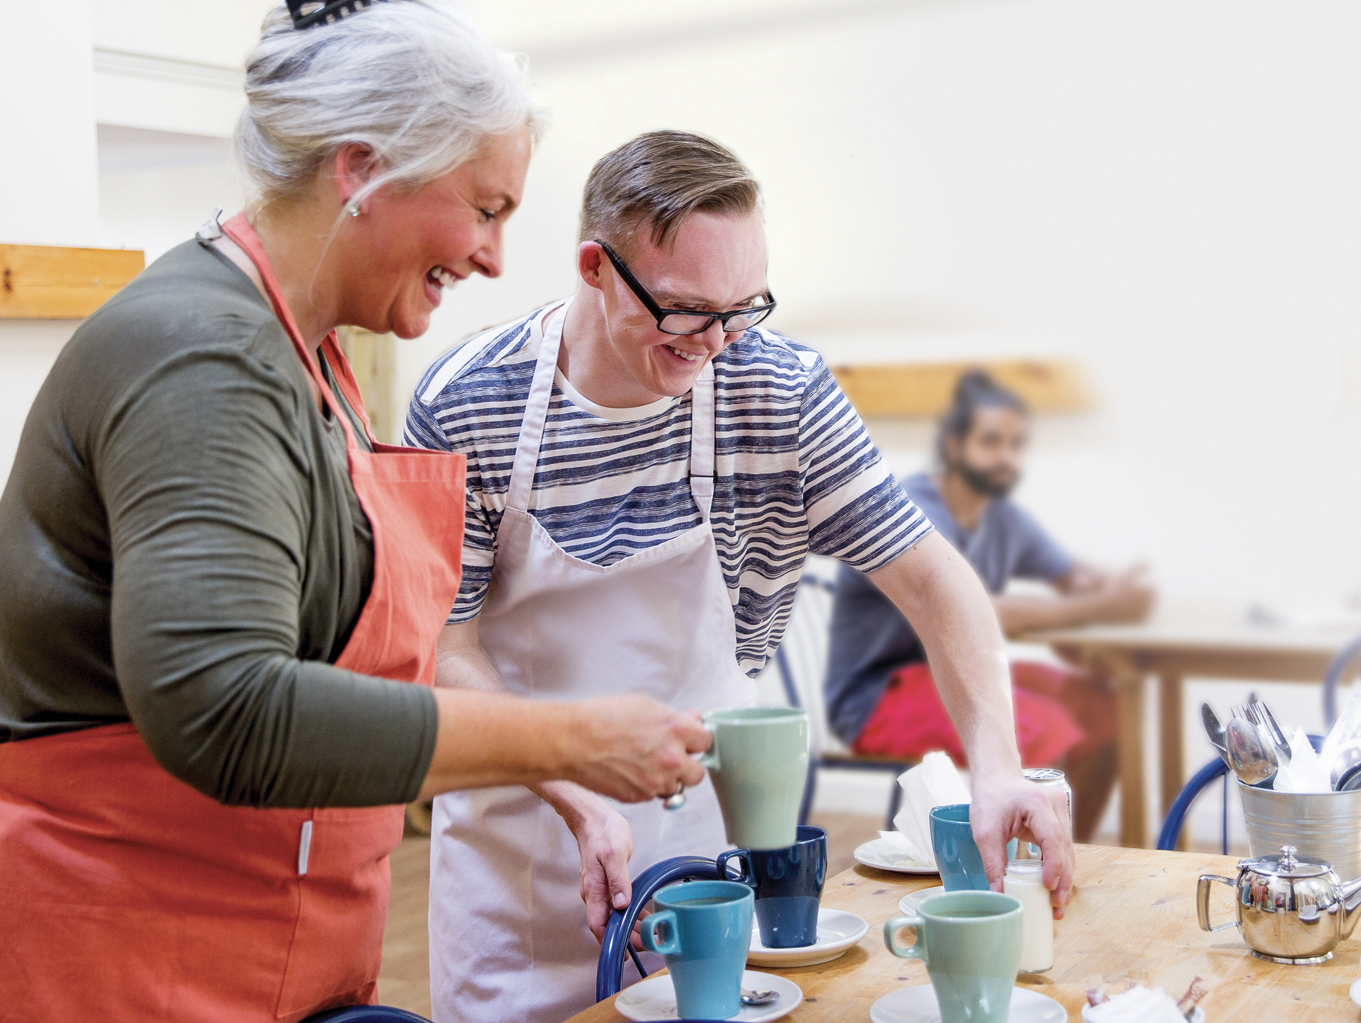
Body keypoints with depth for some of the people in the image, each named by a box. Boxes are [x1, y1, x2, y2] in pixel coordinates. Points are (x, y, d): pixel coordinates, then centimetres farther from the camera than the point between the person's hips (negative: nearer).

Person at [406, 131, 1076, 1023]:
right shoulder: (463, 409, -17)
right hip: (520, 810, -1)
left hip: (707, 819, 1)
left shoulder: (783, 392, -13)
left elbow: (931, 579, -12)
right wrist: (577, 799, -25)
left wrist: (997, 766, -28)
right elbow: (444, 647, -12)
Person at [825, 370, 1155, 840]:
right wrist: (1101, 607, -30)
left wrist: (1110, 587, -14)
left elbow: (1075, 576, 11)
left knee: (1104, 709, -4)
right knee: (1045, 729, -26)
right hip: (878, 695, -9)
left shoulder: (1001, 514, 5)